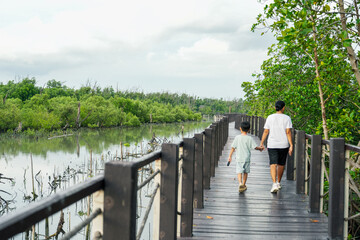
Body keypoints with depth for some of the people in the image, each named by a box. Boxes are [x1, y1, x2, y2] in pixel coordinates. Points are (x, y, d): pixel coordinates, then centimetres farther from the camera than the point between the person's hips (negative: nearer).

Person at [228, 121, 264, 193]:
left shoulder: (237, 137, -3)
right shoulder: (249, 138, -4)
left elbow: (233, 148, -2)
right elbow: (255, 147, -5)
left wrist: (230, 156, 5)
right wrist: (260, 148, 15)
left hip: (239, 158, -1)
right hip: (247, 158, 1)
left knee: (239, 172, -4)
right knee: (245, 172, 16)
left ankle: (240, 183, -26)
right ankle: (244, 185, 24)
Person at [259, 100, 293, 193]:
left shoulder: (270, 117, 1)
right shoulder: (287, 118, -3)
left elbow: (266, 131, 1)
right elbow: (288, 132, -10)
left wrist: (261, 143, 9)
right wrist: (291, 145, -9)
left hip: (272, 145, 0)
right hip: (284, 145, 0)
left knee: (273, 165, -6)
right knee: (281, 164, 17)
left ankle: (274, 184, -23)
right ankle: (278, 183, 29)